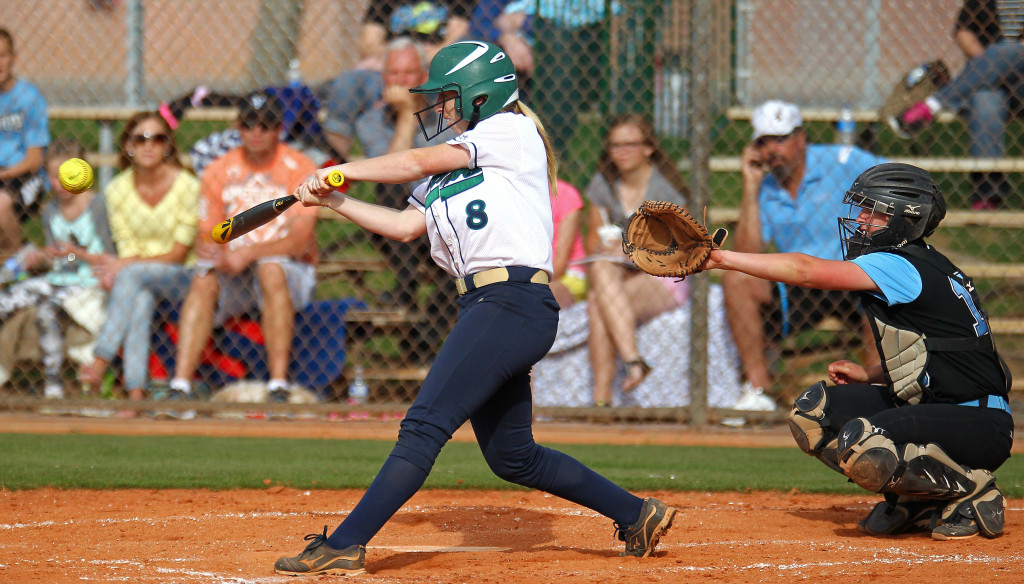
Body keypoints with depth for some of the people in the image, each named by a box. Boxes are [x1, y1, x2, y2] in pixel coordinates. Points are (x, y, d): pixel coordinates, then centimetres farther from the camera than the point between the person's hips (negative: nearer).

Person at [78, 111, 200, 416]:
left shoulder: (186, 185, -9)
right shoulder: (118, 190, 2)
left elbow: (179, 254, -11)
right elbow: (128, 250, 1)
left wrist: (123, 266, -19)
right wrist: (113, 269, -23)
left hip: (181, 279, -2)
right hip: (139, 283, 2)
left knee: (131, 275, -32)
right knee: (141, 299, -34)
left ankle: (100, 362, -39)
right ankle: (136, 392, -44)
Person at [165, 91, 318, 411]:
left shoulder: (300, 168, -3)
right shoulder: (219, 171, 8)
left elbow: (299, 239, -13)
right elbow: (206, 238, 7)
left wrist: (247, 254, -26)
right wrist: (212, 252, -18)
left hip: (293, 271, -3)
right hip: (233, 276, 3)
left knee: (270, 270, -37)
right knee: (203, 280, -29)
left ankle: (279, 385, -39)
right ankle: (180, 386, -39)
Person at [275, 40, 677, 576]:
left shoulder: (512, 130, -1)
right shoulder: (454, 164, 25)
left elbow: (420, 162, -6)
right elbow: (404, 226, 22)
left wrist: (341, 170, 2)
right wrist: (331, 201, 15)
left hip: (515, 304, -10)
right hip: (485, 308, 10)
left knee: (425, 425, -16)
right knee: (513, 458, 13)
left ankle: (344, 545, -22)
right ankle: (636, 514, 23)